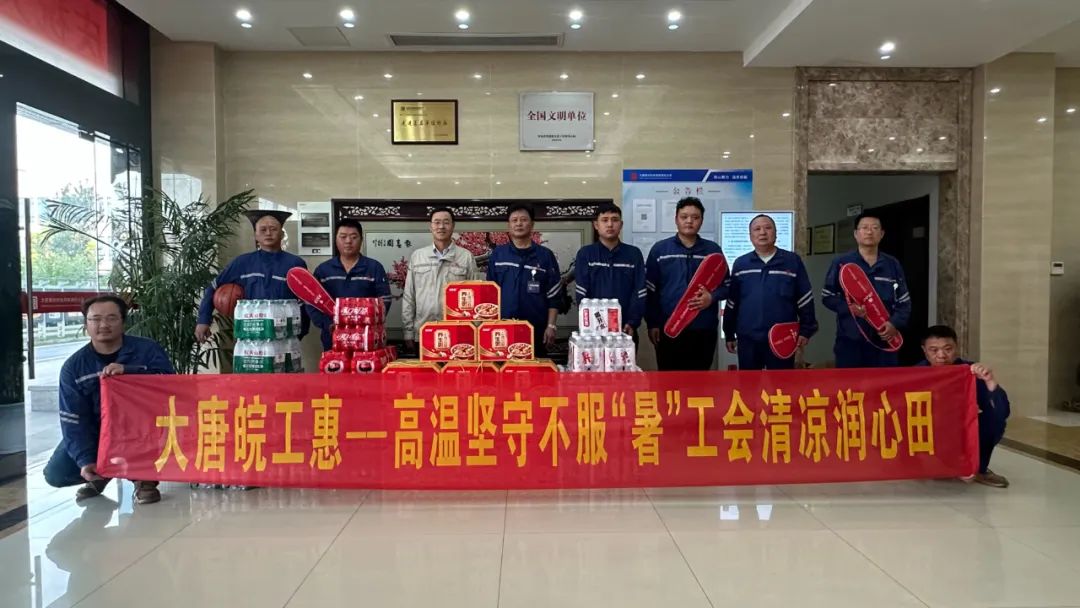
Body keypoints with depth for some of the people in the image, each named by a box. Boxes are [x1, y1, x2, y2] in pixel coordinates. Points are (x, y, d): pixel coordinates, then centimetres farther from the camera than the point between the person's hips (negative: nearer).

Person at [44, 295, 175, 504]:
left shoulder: (148, 349, -12)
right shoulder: (73, 366, -7)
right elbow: (73, 420, -11)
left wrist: (127, 371, -38)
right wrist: (85, 460, -23)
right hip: (96, 432, 3)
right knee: (56, 474, -13)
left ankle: (145, 478, -9)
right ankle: (101, 473, 20)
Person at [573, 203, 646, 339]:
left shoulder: (634, 254, 5)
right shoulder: (585, 254, 2)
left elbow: (639, 293, 0)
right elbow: (581, 295, -3)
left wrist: (632, 323, -12)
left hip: (626, 330, 1)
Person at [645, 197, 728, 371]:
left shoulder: (713, 250, 6)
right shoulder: (660, 249, 3)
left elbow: (725, 285, 8)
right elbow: (650, 290, 3)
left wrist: (712, 297, -13)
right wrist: (652, 323, -2)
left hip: (704, 328, 1)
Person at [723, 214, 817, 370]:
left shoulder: (793, 261, 2)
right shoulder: (740, 264, 7)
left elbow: (805, 300, 4)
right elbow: (732, 303, 11)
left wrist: (805, 330, -1)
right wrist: (729, 334, 12)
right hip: (748, 338, 2)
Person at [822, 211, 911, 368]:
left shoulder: (893, 265, 10)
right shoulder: (841, 263, 2)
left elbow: (904, 302, 10)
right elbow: (827, 296, 2)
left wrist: (895, 324, -8)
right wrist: (849, 307, -16)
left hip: (884, 340, 2)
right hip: (850, 340, -2)